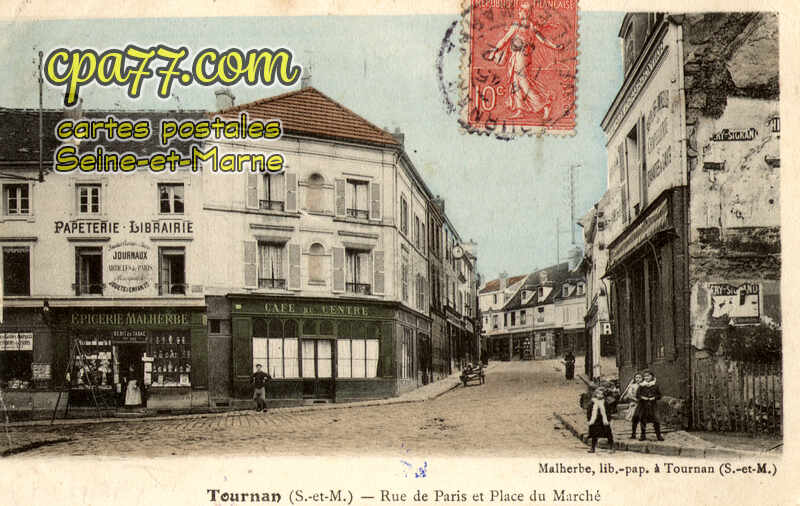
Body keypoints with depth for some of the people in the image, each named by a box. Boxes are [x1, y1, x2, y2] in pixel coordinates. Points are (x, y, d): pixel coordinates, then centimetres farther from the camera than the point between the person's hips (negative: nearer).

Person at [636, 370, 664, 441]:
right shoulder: (641, 385, 3)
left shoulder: (655, 385, 4)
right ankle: (643, 435, 16)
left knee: (656, 420, -8)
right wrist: (642, 397, -13)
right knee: (642, 420, 4)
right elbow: (637, 395, 3)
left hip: (653, 405, -1)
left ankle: (658, 435, 1)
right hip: (643, 405, 1)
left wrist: (654, 398, -7)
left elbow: (659, 395, 7)